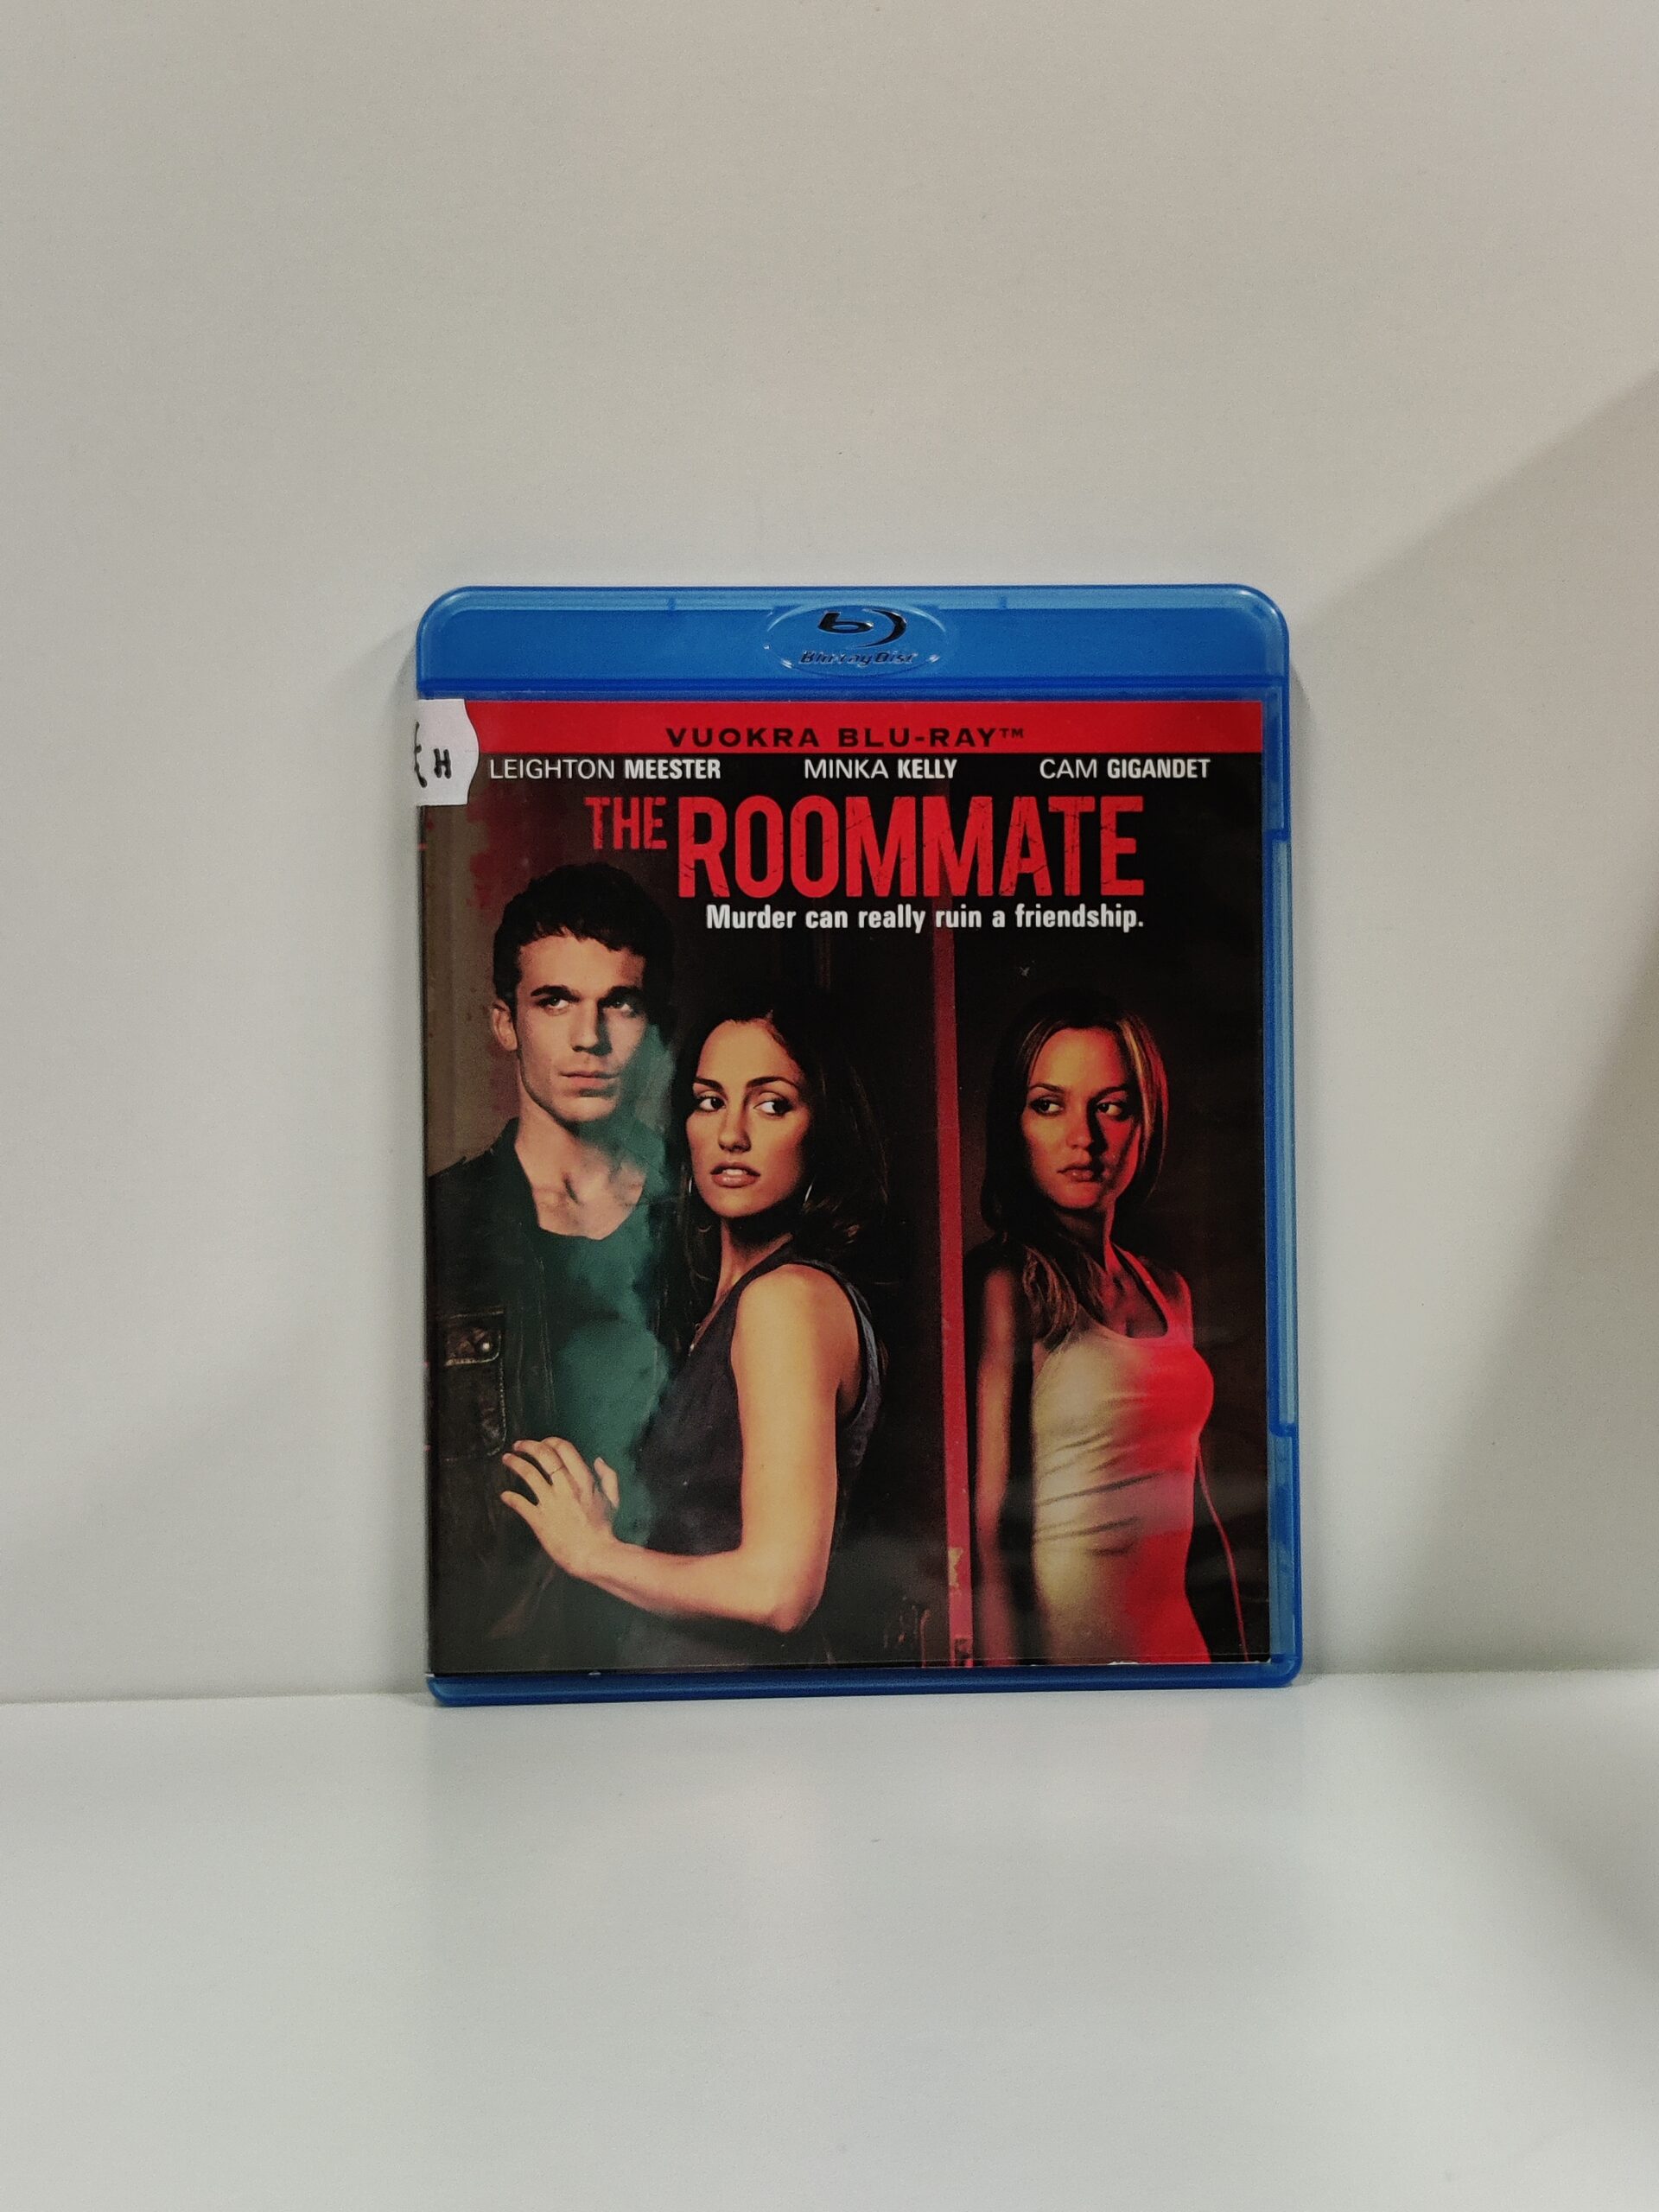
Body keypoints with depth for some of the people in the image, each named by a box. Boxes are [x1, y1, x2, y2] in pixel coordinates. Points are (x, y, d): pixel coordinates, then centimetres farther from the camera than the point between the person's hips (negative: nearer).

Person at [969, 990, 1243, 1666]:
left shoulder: (1167, 1289, 8)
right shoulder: (1005, 1284, -14)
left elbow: (1192, 1490, 13)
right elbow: (985, 1517, -18)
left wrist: (1232, 1643, 10)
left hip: (1176, 1631, 7)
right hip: (1064, 1630, -7)